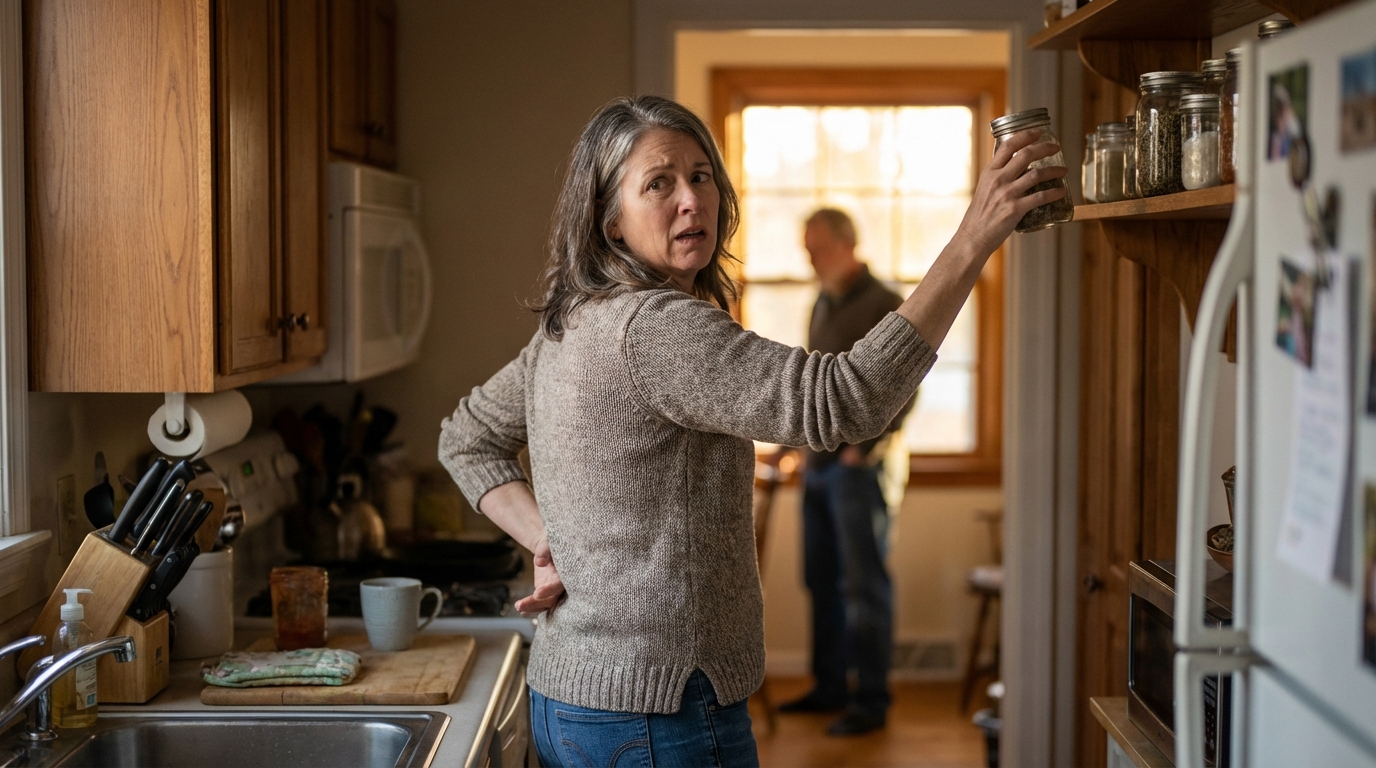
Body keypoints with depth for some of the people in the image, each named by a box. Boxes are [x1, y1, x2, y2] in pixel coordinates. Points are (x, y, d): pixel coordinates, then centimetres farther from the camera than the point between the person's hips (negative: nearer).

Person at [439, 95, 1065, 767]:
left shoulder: (568, 327, 9)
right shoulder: (654, 326, -21)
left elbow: (466, 438, 22)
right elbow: (840, 401, -30)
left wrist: (547, 542, 8)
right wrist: (974, 239, -29)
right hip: (656, 713, -9)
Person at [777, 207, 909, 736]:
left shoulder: (883, 306, -8)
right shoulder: (822, 306, 16)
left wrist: (865, 445, -17)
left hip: (856, 467, -8)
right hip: (817, 464, 8)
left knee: (863, 584, -4)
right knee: (822, 580, 12)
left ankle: (871, 700, 1)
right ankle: (829, 687, 22)